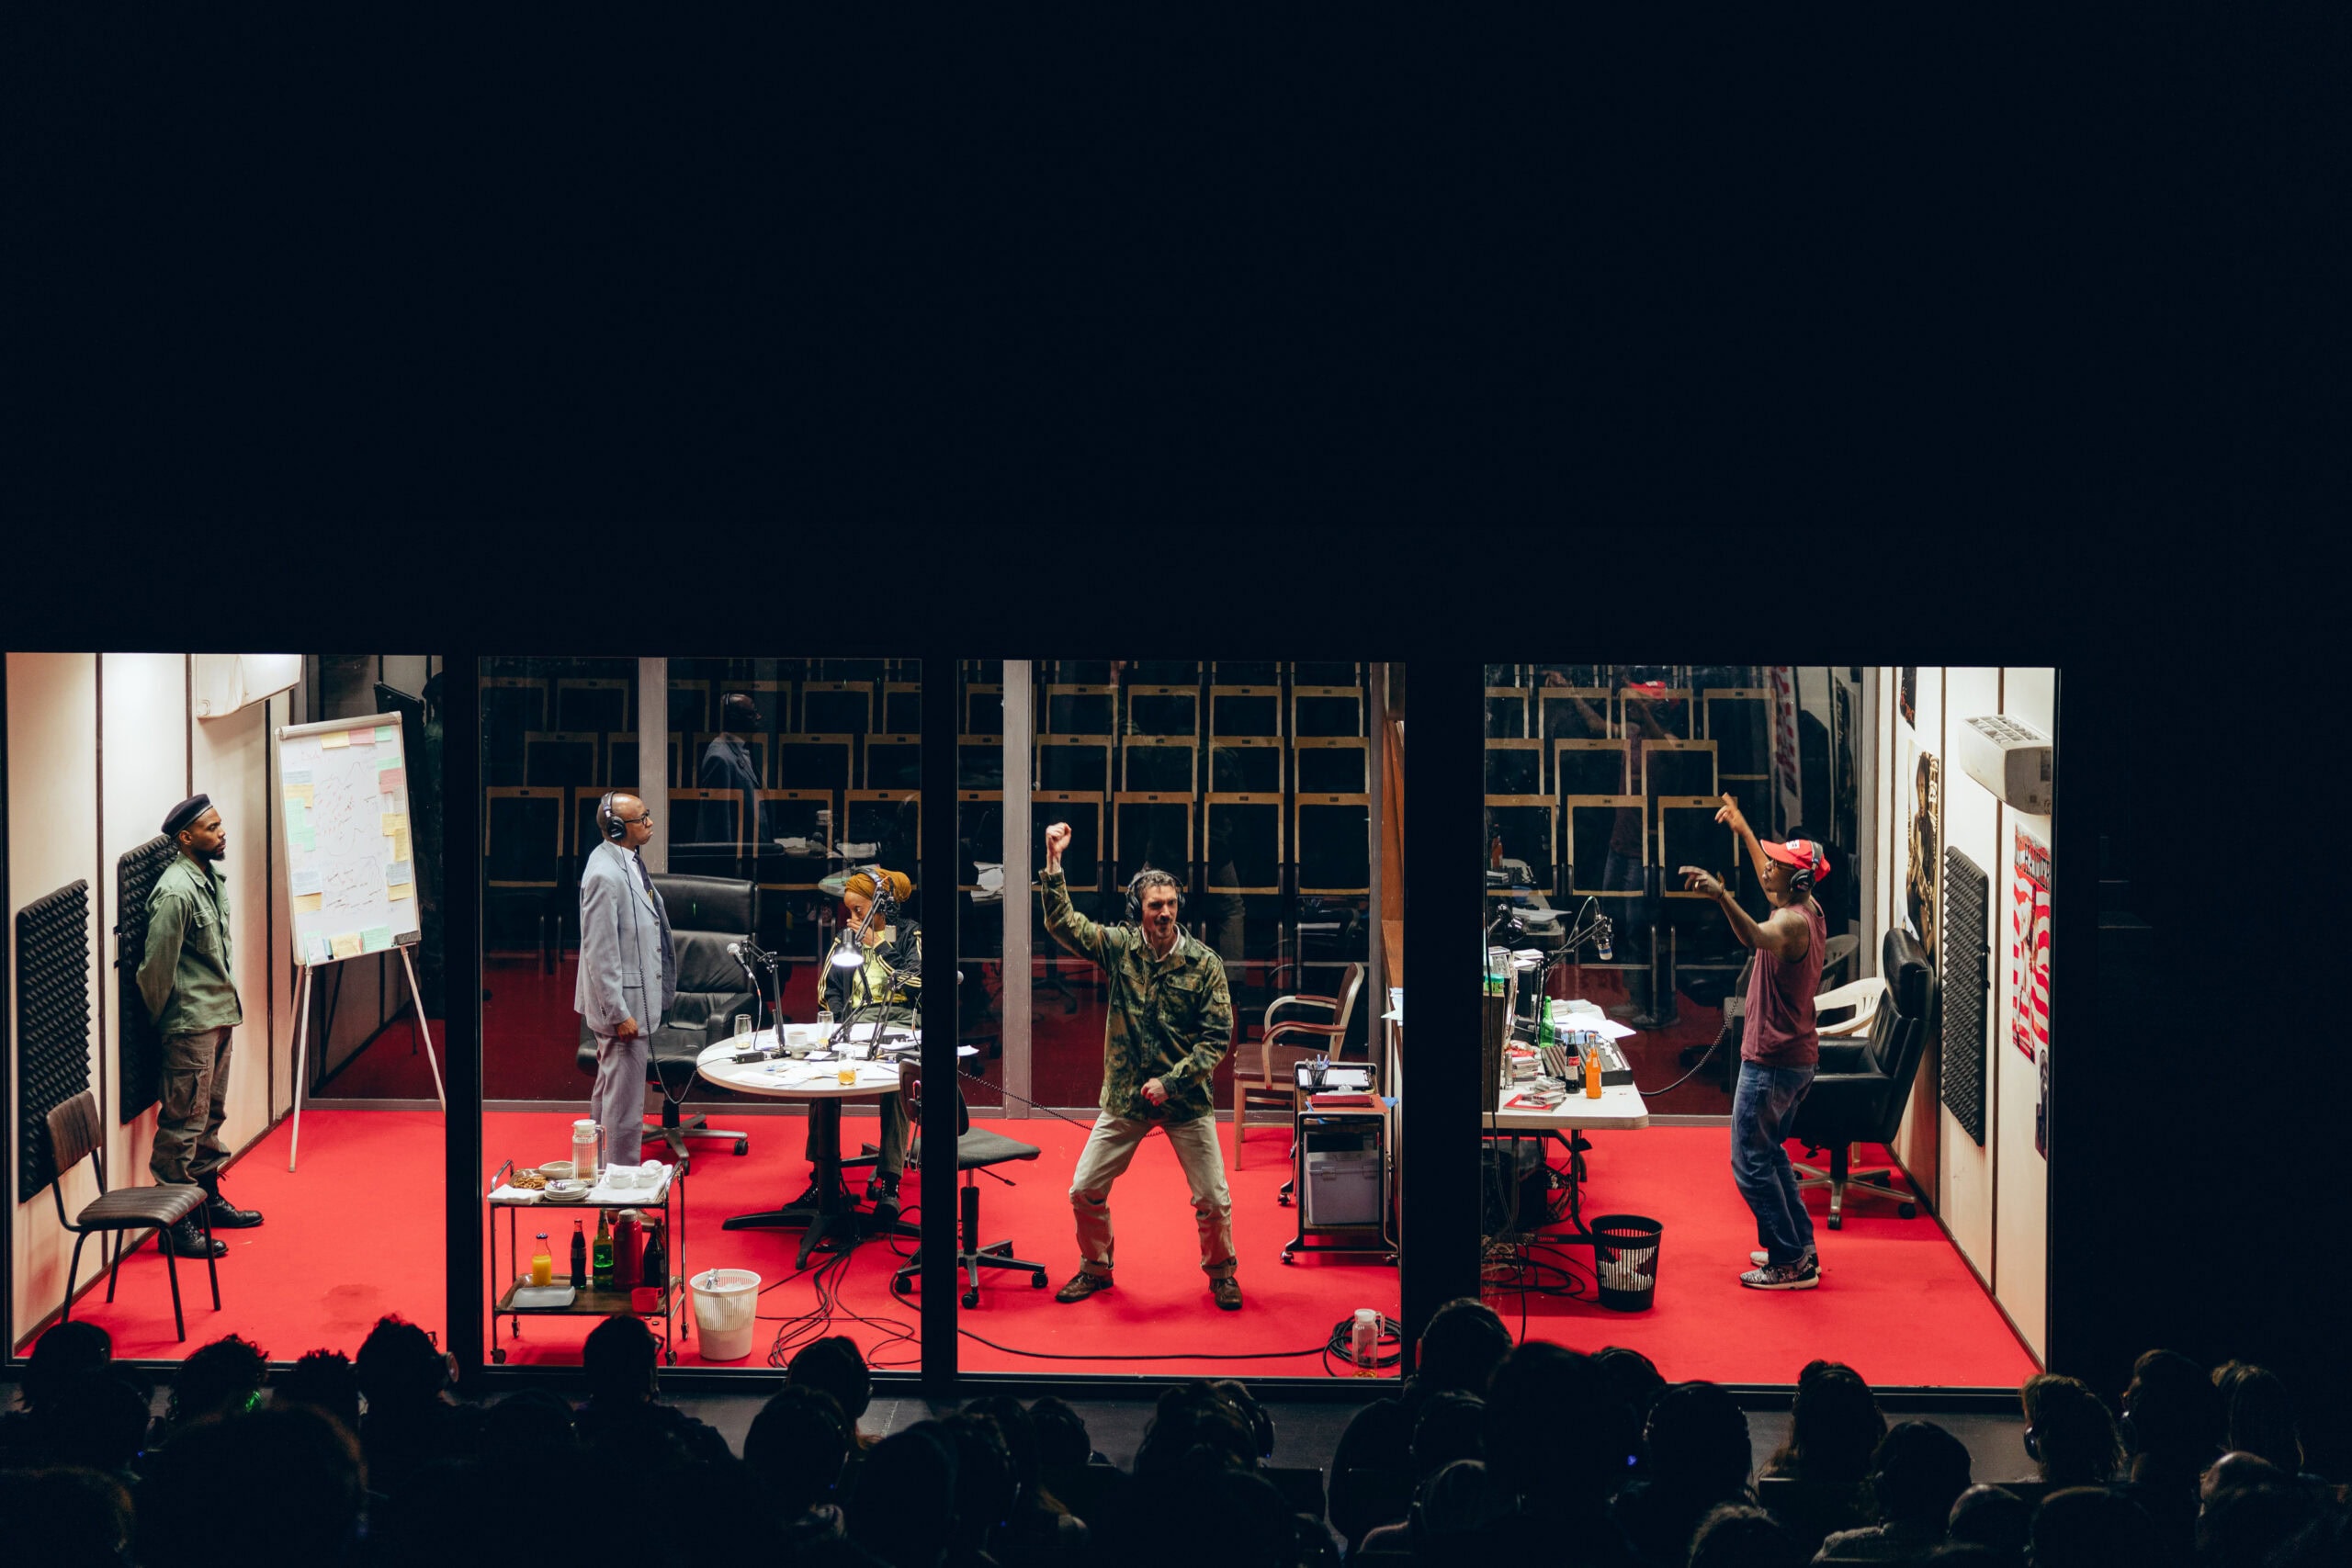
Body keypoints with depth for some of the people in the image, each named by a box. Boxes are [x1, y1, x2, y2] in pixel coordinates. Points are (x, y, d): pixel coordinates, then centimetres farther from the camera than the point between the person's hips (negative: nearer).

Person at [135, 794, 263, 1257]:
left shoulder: (212, 878, 9)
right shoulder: (175, 891, -21)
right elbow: (157, 966, -17)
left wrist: (229, 1002, 18)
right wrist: (163, 1018, -5)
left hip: (219, 1014, 9)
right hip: (191, 1023, -9)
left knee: (211, 1114, 20)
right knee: (185, 1120, -5)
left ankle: (210, 1200, 32)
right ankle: (174, 1223, -1)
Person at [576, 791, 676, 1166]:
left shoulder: (628, 861, 7)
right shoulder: (605, 874, -23)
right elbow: (600, 951, -23)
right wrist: (619, 1014, -23)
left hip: (638, 992, 11)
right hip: (623, 1001, -11)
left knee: (609, 1090, 20)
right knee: (625, 1097, -4)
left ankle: (606, 1170, 32)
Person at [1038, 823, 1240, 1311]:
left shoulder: (1204, 963, -7)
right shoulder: (1119, 947, -3)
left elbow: (1217, 1036, -7)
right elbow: (1062, 922, -11)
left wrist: (1171, 1081, -16)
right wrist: (1054, 860, -22)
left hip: (1186, 1099, -2)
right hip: (1125, 1097, 2)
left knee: (1213, 1199, 0)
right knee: (1084, 1191, 3)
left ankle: (1220, 1272, 26)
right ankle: (1095, 1268, 27)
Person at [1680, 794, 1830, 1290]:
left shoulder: (1791, 922, -22)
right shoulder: (1808, 910, 8)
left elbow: (1754, 937, -47)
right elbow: (1770, 880, 31)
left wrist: (1722, 897, -63)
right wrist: (1742, 829, 39)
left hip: (1772, 1061, -10)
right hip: (1799, 1057, 10)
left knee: (1750, 1161, -5)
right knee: (1768, 1151, 22)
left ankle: (1789, 1263, -3)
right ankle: (1800, 1248, 25)